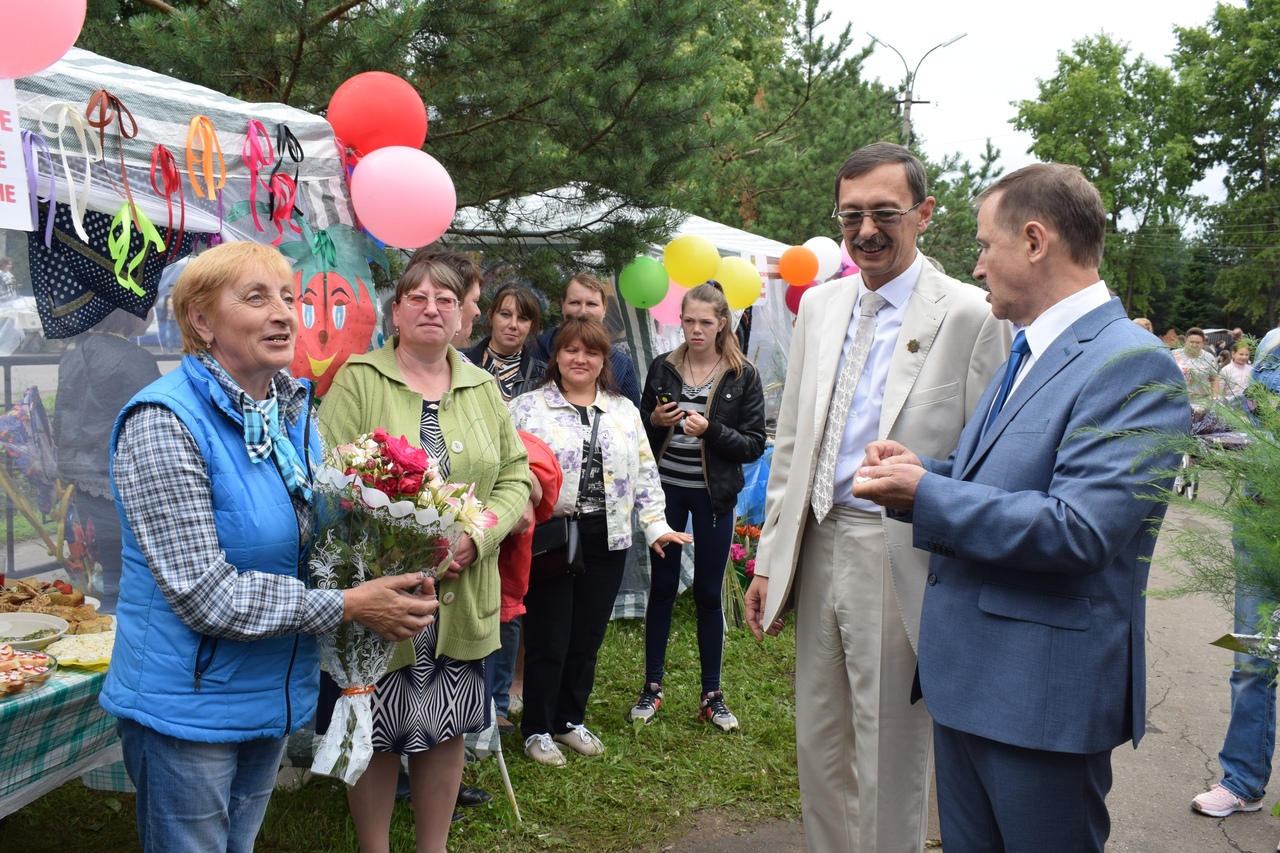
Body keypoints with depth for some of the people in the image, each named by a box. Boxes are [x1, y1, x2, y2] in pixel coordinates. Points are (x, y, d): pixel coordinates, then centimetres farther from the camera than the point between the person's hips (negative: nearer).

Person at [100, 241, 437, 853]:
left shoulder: (294, 409, 2)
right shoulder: (163, 424, -21)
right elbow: (204, 593, -24)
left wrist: (389, 574, -7)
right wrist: (348, 606, -22)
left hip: (276, 689, 7)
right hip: (189, 705, -7)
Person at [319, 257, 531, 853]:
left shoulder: (483, 388, 10)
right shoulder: (358, 381, -4)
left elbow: (515, 475, 8)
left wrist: (476, 538, -10)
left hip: (462, 597, 4)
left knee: (448, 731, 15)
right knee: (378, 735, 9)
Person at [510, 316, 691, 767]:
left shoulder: (625, 411, 13)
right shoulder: (528, 407, 0)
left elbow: (645, 473, 12)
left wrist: (656, 524, 4)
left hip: (607, 540, 4)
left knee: (587, 638, 12)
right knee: (548, 640, 3)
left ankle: (570, 720, 29)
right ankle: (536, 730, 18)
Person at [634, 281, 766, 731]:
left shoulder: (743, 375, -3)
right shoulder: (662, 367, 3)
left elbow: (754, 444, -6)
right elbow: (640, 432, 10)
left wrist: (711, 429, -19)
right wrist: (655, 420, -11)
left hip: (714, 496, -1)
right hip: (666, 490, 2)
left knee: (708, 593, 7)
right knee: (662, 587, 9)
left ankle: (712, 694, 20)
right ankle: (652, 685, 22)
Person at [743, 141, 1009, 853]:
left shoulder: (970, 316, -9)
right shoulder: (820, 305, 10)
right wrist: (770, 560, 13)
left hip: (900, 562, -6)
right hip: (819, 549, 6)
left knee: (889, 768, 8)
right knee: (819, 749, 18)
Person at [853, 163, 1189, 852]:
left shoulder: (1130, 367, -19)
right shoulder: (1028, 351, 12)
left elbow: (1077, 529, -27)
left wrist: (926, 495, -21)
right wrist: (921, 468, 1)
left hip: (1044, 692, -9)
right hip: (966, 672, 9)